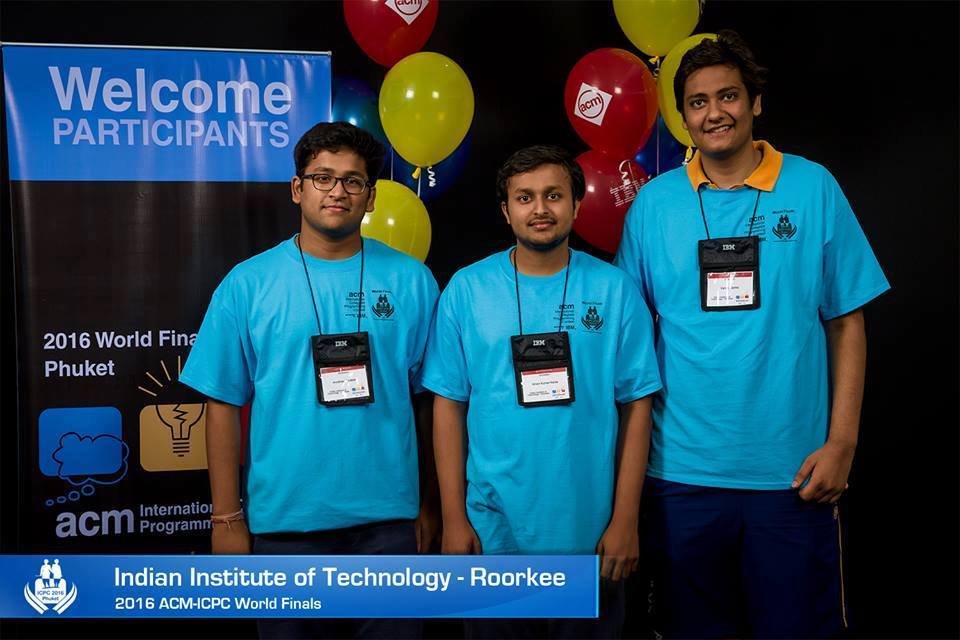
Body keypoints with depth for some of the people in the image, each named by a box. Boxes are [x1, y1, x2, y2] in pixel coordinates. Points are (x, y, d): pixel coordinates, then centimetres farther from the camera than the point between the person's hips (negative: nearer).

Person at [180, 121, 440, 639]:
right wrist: (227, 518, -2)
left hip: (388, 519, 1)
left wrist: (429, 504, 5)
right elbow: (224, 407, 0)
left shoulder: (411, 281, 1)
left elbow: (430, 401, 4)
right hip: (285, 521, 0)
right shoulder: (248, 284, -1)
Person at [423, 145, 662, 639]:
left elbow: (636, 407, -1)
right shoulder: (467, 290, -2)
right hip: (493, 535, 0)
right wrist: (453, 518, -3)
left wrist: (625, 520, -4)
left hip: (589, 536, 0)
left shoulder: (614, 290, -2)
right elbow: (448, 407, -1)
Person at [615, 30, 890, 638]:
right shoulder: (654, 202, 2)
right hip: (682, 469, 1)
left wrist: (841, 442, -4)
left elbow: (847, 322, 2)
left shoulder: (813, 188, 0)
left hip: (793, 472, -1)